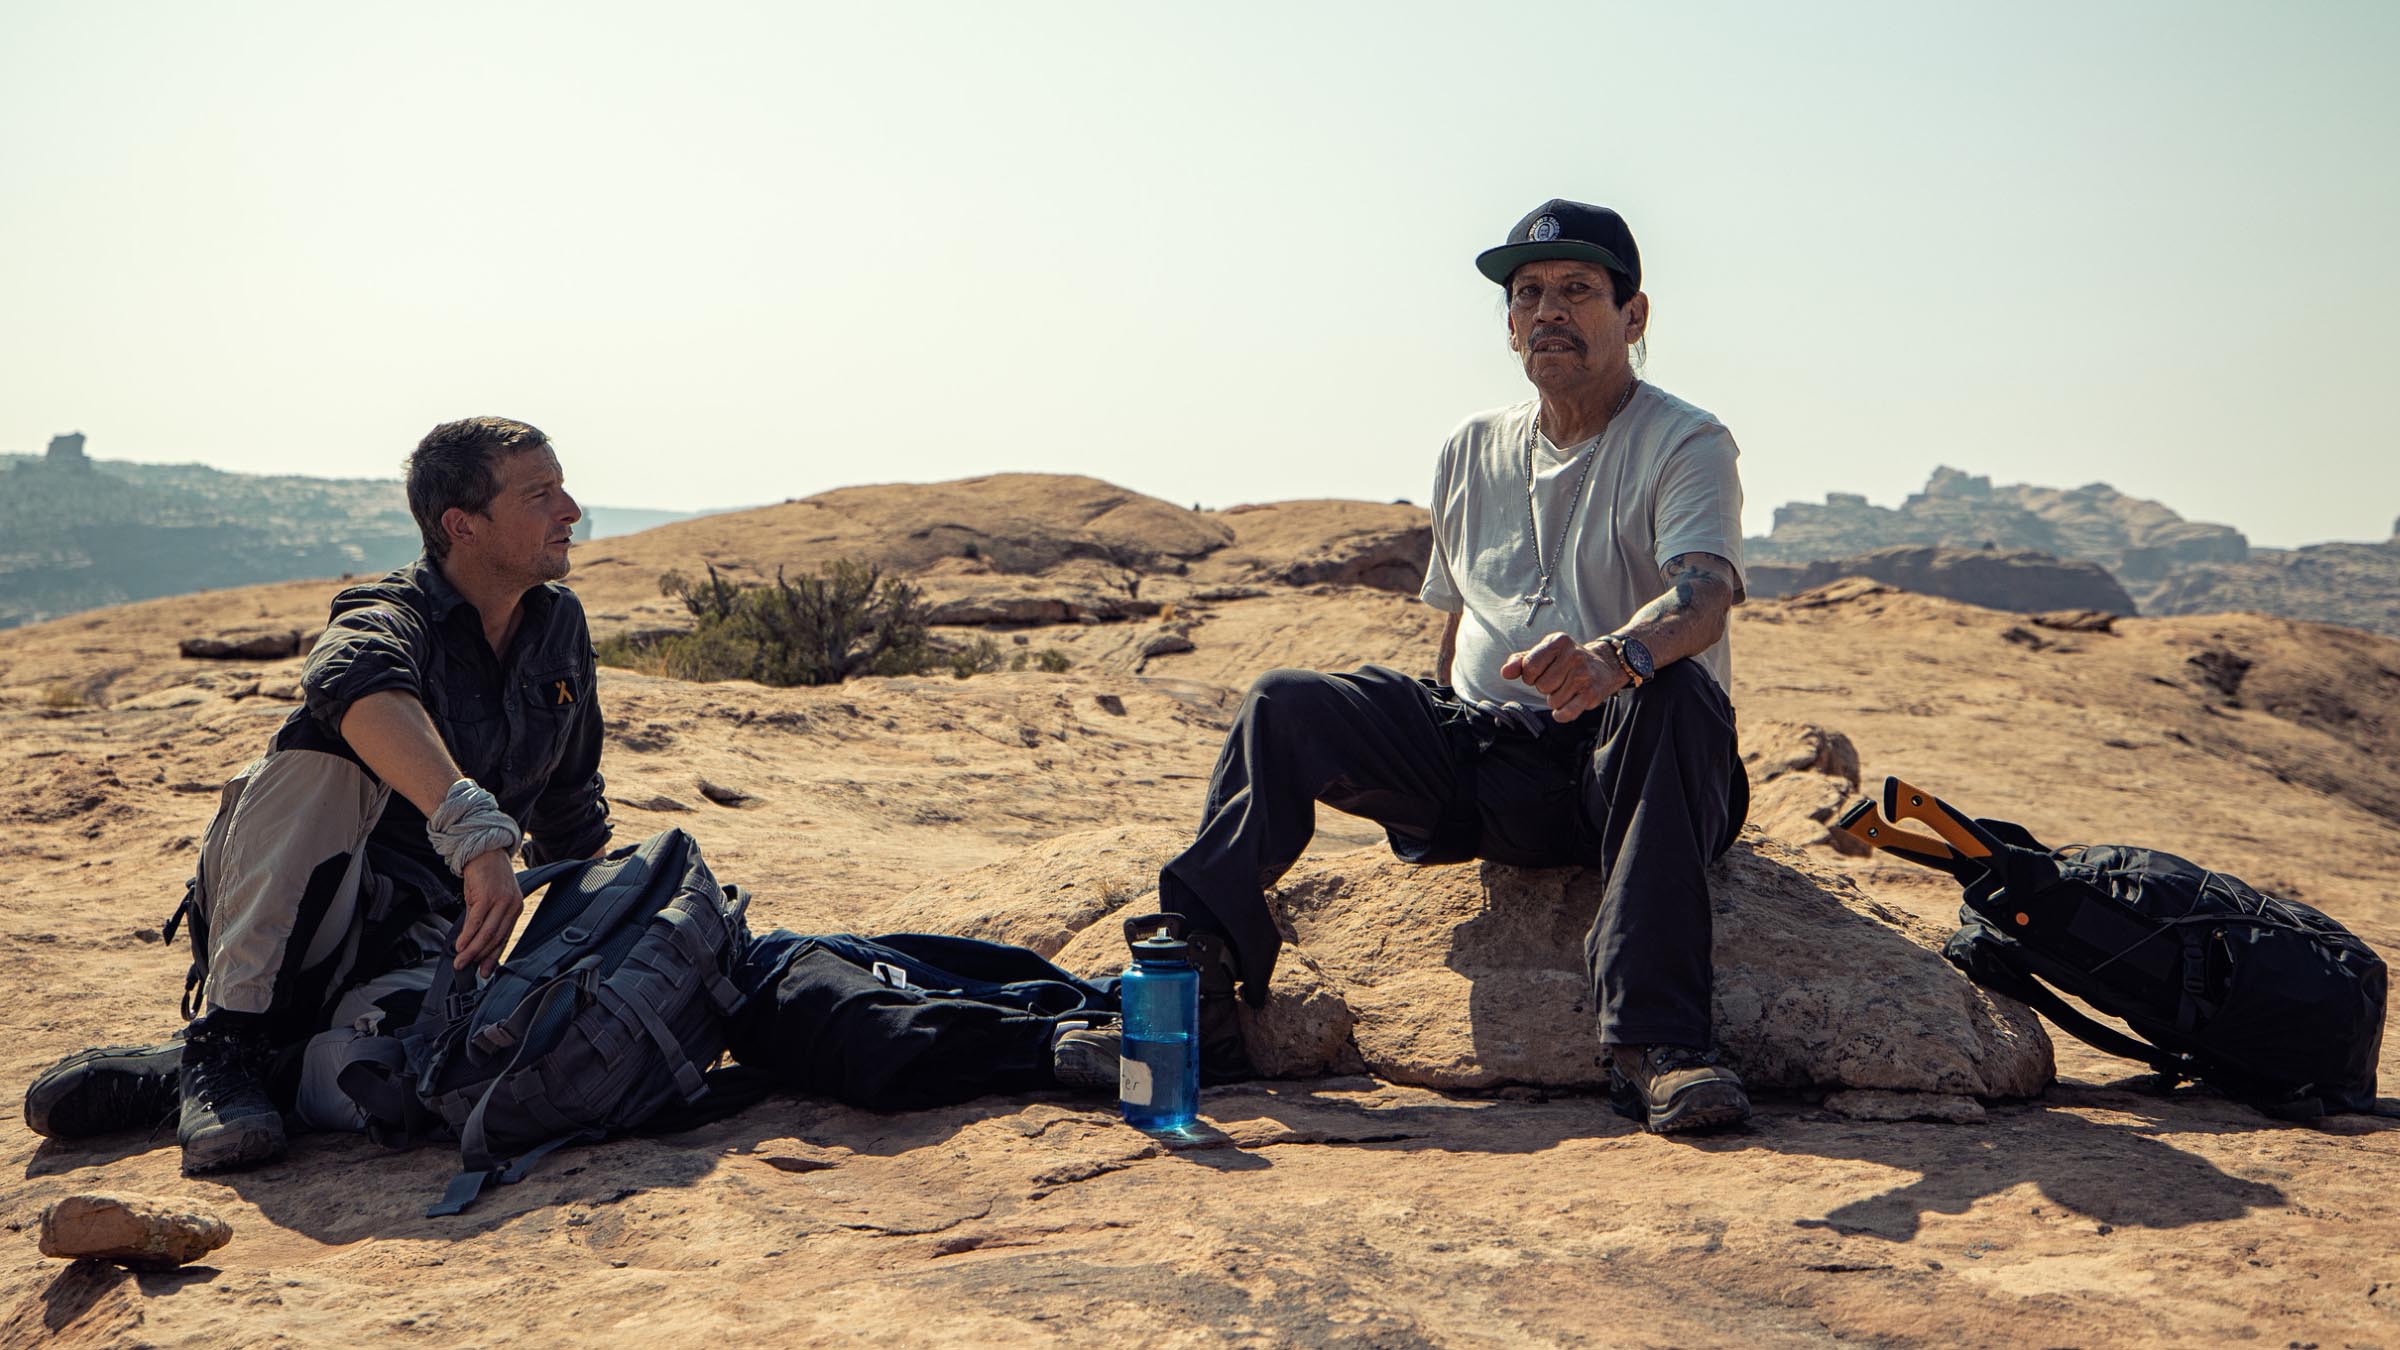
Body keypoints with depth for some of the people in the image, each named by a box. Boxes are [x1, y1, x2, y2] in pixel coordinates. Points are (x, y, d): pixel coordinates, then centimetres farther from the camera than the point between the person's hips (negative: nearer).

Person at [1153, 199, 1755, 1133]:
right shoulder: (1471, 453, 16)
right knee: (1287, 705, -13)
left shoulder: (1686, 445, -3)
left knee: (1669, 692, -37)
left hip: (1621, 775, -4)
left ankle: (1656, 1042, -41)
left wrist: (1614, 656, -45)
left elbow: (1704, 591, -23)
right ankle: (1190, 968, -17)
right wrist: (1417, 757, 10)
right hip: (1485, 762, 5)